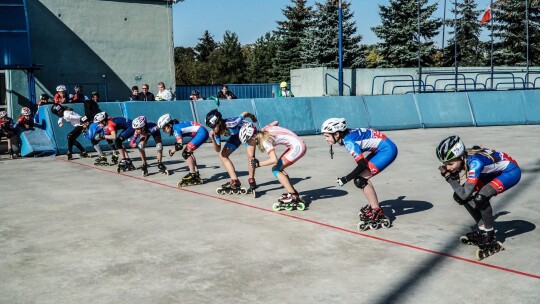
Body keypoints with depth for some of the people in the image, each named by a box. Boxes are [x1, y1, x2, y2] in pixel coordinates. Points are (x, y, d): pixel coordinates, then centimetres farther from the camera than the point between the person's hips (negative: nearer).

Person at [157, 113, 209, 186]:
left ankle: (193, 176, -10)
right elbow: (179, 142, 17)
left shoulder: (176, 128, -14)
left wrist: (172, 151, -4)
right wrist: (173, 150, 7)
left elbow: (179, 145, -20)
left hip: (202, 133, -10)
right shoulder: (177, 125, 11)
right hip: (202, 133, 10)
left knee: (186, 153, -10)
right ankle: (196, 173, 22)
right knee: (188, 152, 17)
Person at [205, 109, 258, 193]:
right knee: (222, 155, -3)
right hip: (236, 135, 7)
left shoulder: (230, 124, -41)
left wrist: (252, 117, -6)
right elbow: (218, 150, -15)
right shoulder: (217, 132, -20)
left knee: (250, 155, -25)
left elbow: (245, 114, -27)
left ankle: (251, 181, -5)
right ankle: (235, 181, -3)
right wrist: (212, 139, -33)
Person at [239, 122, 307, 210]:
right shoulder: (264, 129, 4)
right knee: (278, 169, 11)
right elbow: (275, 122, 24)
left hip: (297, 147, -10)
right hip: (299, 145, 10)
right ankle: (293, 193, 14)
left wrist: (258, 164, -15)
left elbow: (274, 160, -27)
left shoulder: (265, 141, -19)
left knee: (276, 170, -9)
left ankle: (293, 197, -12)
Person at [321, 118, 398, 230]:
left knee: (360, 180, -11)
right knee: (361, 177, 12)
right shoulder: (347, 135, 3)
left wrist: (345, 179, -15)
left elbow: (362, 165, -22)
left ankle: (377, 213, -6)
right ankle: (373, 206, 25)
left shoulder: (349, 141, -22)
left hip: (387, 150, -9)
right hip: (380, 149, 9)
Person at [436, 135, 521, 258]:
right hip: (492, 172, 9)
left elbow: (465, 194, -38)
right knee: (459, 196, 0)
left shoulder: (474, 162, -37)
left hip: (510, 171, -9)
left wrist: (449, 177, -27)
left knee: (480, 197, -30)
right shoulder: (462, 158, -15)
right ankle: (481, 228, 16)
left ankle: (489, 234, -6)